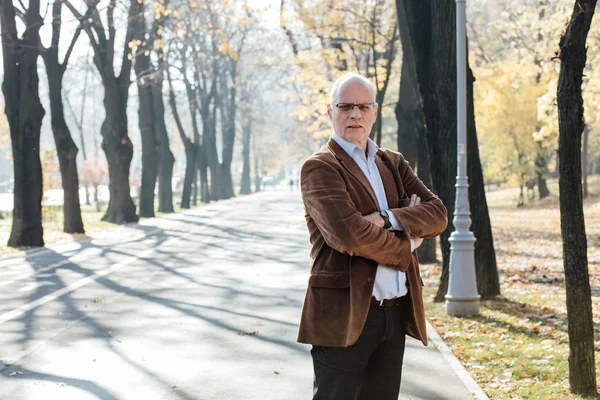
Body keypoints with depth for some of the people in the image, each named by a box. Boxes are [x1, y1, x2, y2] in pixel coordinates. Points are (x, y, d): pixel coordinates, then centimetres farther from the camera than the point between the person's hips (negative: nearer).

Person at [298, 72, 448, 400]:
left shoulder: (393, 164, 16)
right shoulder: (319, 167, -5)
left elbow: (437, 214, 1)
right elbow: (349, 234, -19)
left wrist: (387, 219, -15)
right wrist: (408, 243, -6)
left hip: (396, 312, 7)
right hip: (345, 316, -6)